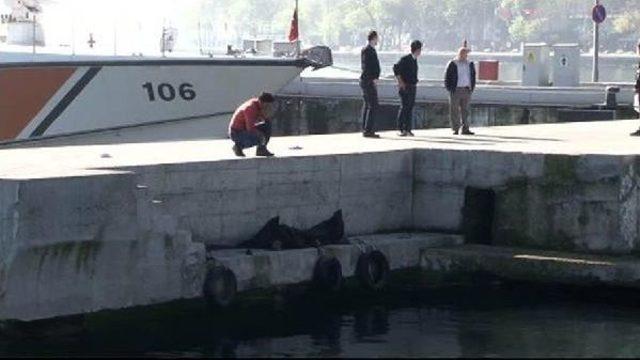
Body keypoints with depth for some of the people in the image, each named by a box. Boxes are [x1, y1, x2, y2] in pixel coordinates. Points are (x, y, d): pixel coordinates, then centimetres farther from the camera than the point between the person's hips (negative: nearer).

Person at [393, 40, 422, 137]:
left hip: (412, 87, 8)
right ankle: (401, 129, -7)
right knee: (404, 106, -10)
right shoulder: (405, 59, -11)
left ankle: (408, 129, 10)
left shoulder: (414, 60, 15)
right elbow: (396, 68, -17)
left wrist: (415, 81, 16)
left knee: (410, 107, 7)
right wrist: (400, 82, -17)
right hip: (405, 87, -8)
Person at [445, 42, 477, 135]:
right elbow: (447, 77, -2)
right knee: (454, 111, -2)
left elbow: (473, 77, 18)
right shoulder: (453, 64, -3)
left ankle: (465, 129, 8)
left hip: (466, 90, 4)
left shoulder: (470, 64, 12)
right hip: (456, 90, -4)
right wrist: (449, 88, -9)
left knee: (465, 110, 5)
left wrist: (472, 88, 8)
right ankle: (455, 129, 3)